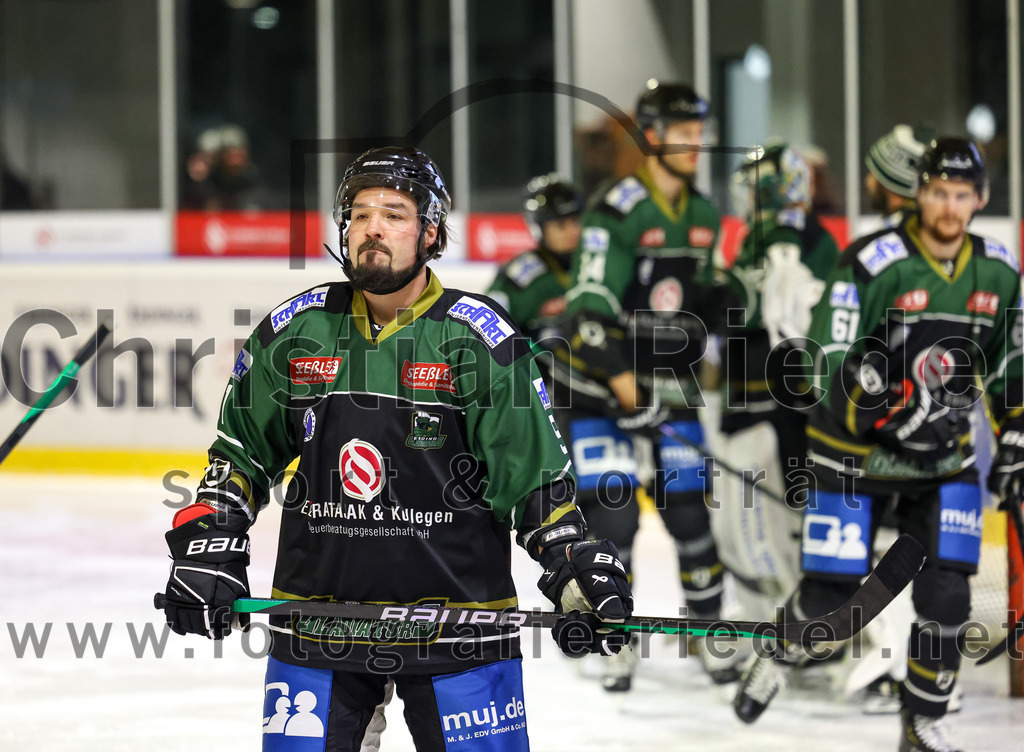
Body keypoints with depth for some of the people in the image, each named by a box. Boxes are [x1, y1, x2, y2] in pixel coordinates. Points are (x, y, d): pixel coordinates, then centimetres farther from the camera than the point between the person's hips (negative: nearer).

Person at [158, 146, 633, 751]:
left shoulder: (480, 338, -5)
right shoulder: (296, 331, 3)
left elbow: (537, 478, -3)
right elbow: (241, 451, 15)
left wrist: (580, 570, -14)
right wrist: (206, 546, 4)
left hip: (457, 622, -2)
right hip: (317, 625, 3)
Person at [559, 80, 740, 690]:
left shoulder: (704, 216, 8)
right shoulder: (617, 211, -15)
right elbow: (591, 308, -18)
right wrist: (626, 387, -22)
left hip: (670, 382, 5)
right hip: (604, 382, -5)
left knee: (688, 504, 1)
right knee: (612, 511, -8)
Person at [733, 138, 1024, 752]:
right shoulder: (873, 263, -19)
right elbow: (832, 363, -20)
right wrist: (893, 407, -32)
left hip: (946, 461, 4)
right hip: (856, 452, -4)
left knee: (946, 596, -5)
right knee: (831, 587, 1)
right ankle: (781, 655, 34)